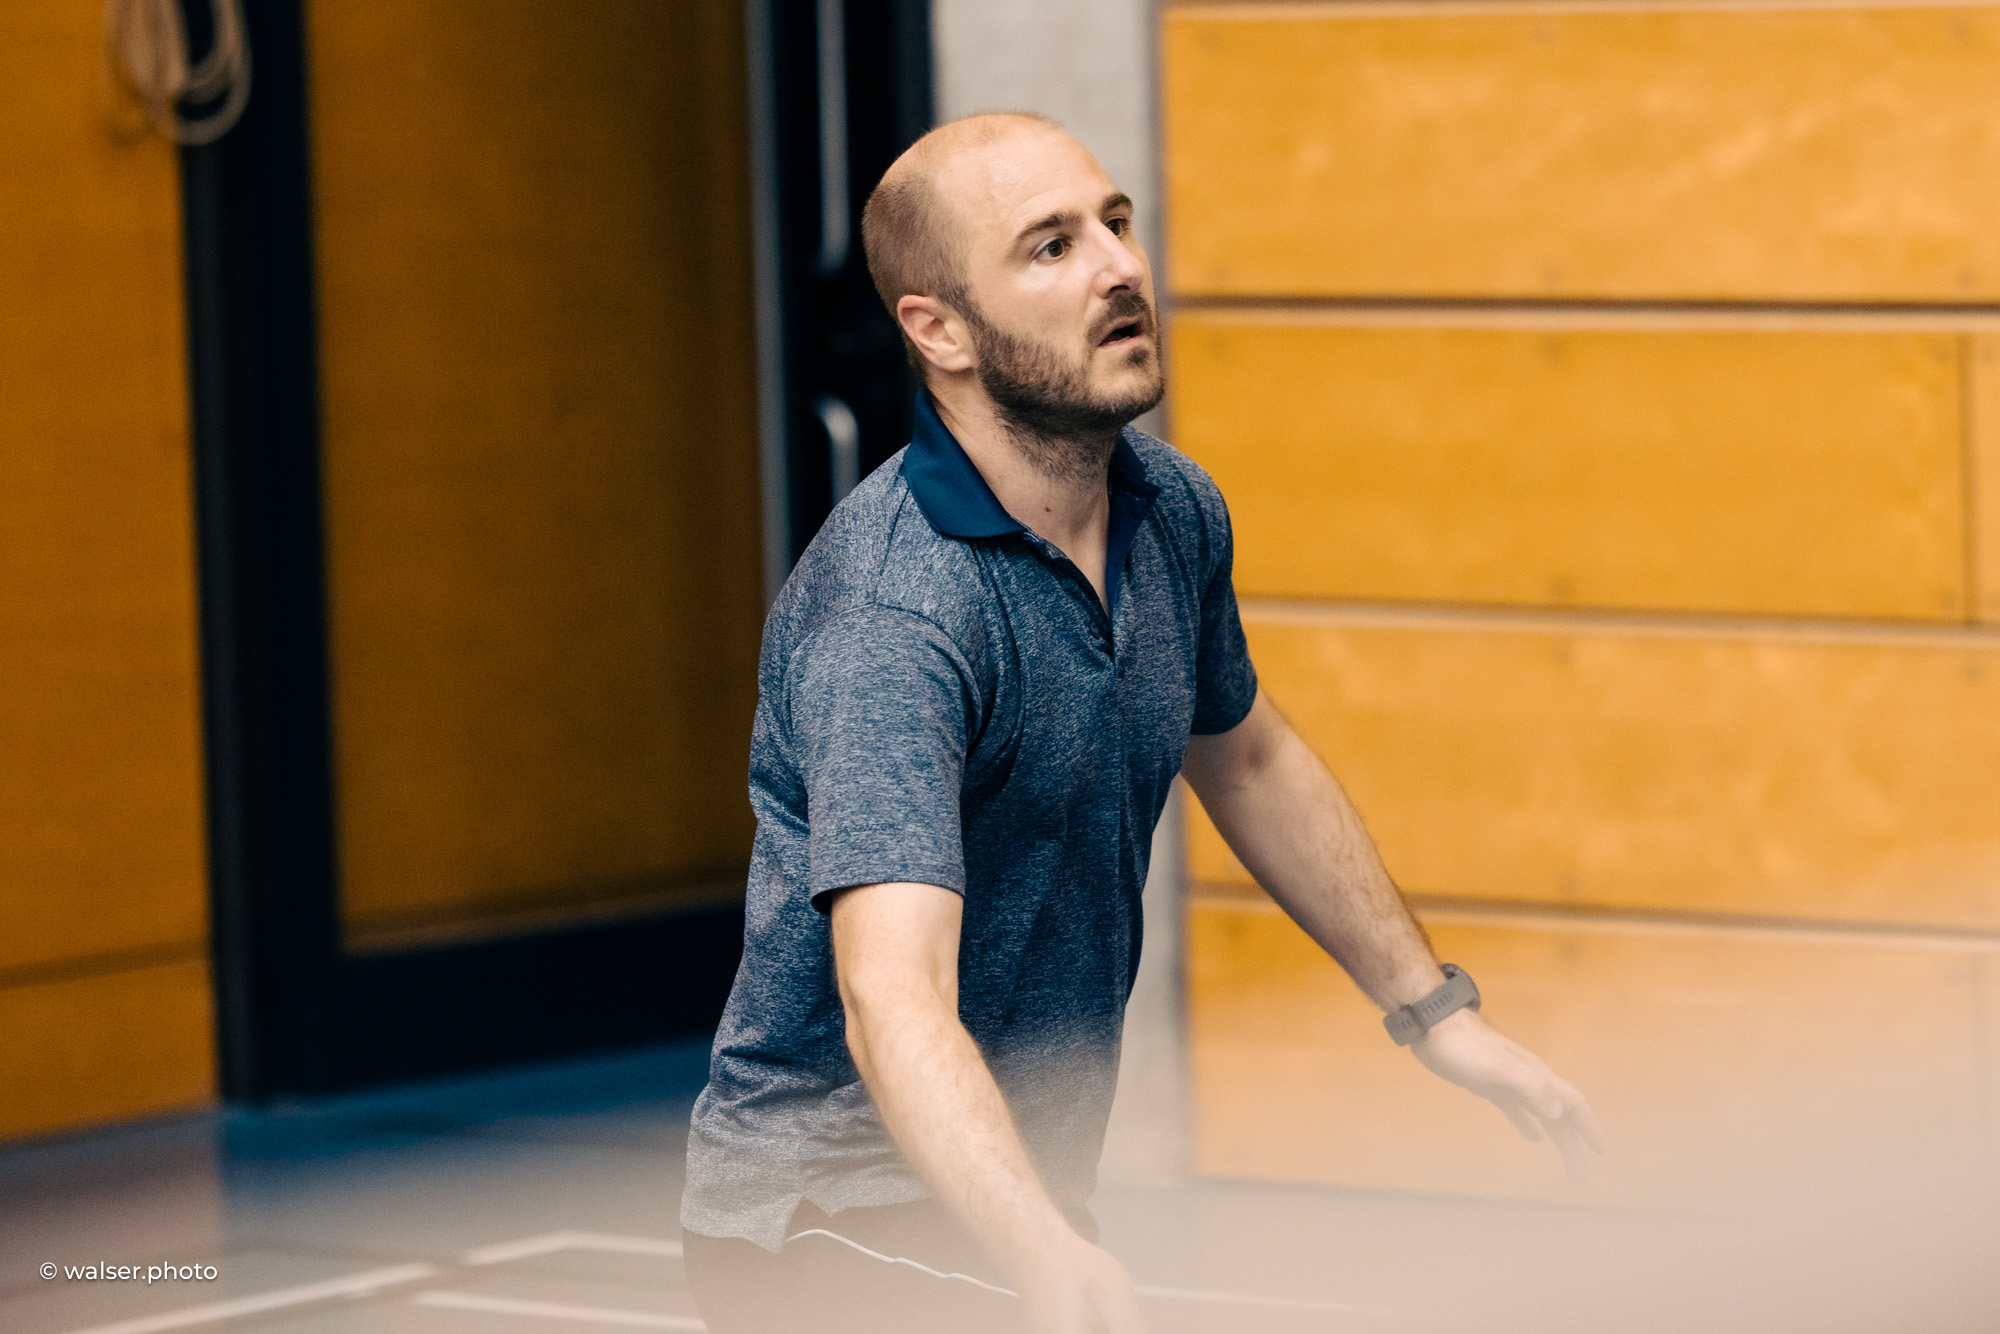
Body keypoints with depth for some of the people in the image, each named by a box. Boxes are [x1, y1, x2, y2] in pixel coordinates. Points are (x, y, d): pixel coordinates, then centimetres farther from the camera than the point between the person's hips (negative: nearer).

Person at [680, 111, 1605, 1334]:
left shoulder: (1174, 511, 2)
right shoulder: (893, 613, -24)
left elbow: (1246, 759, 23)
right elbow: (892, 998, -35)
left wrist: (1434, 1007, 24)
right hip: (840, 1221, -8)